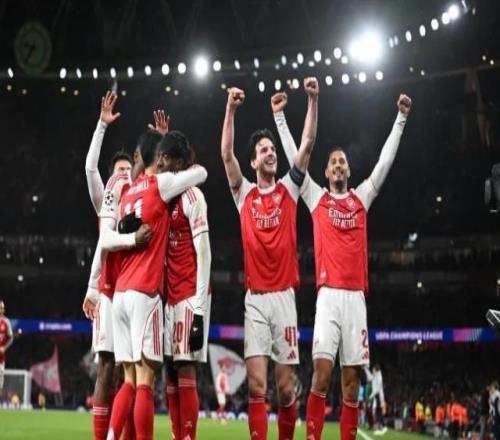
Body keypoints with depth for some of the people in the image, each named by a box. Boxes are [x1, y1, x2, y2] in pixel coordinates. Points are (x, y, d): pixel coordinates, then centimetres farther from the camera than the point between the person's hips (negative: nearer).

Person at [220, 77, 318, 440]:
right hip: (255, 298, -1)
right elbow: (227, 154, -4)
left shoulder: (288, 189, 8)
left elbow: (307, 143, 1)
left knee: (287, 386, 3)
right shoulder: (245, 194, 7)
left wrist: (314, 101, -8)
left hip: (284, 295, 1)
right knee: (257, 385, -8)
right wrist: (231, 109, -14)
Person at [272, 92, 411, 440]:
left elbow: (385, 161, 15)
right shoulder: (317, 198, 12)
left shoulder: (361, 198, 17)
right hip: (329, 296, -3)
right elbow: (296, 157, 8)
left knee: (352, 382, 3)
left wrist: (401, 119, 12)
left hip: (356, 297, 3)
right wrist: (280, 116, 5)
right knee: (321, 375, -12)